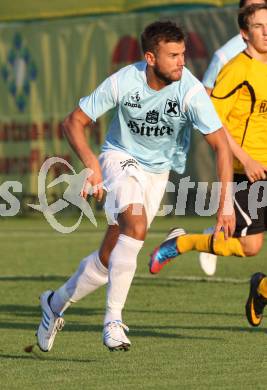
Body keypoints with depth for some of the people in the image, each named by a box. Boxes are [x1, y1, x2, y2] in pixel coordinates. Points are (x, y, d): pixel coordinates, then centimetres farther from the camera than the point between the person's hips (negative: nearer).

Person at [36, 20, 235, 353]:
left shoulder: (191, 91, -23)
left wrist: (225, 203, -33)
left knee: (109, 259, 5)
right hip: (120, 157, -3)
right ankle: (113, 321, -25)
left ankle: (56, 303, 31)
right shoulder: (122, 82, -22)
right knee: (136, 225, -31)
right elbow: (73, 122, -11)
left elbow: (221, 145, -24)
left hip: (158, 170, 3)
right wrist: (91, 163, -28)